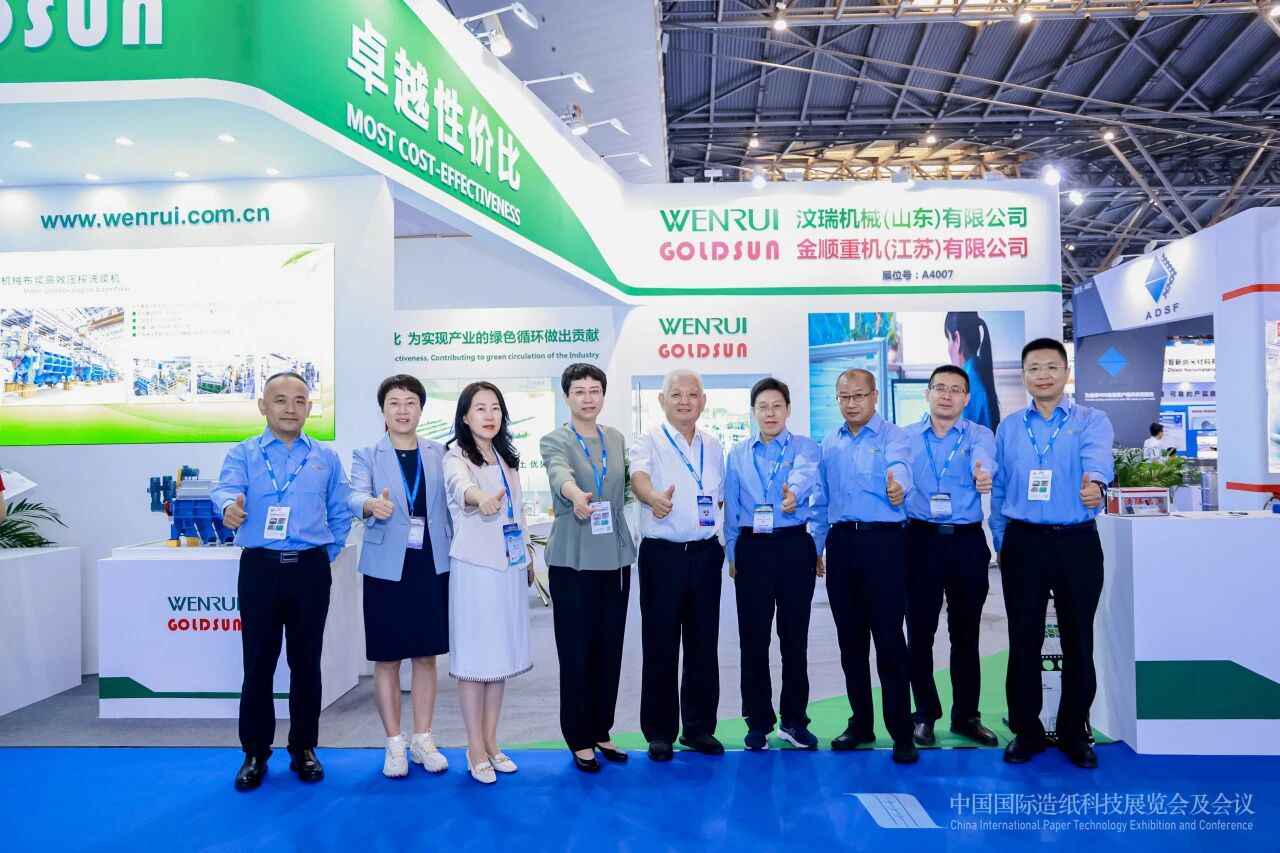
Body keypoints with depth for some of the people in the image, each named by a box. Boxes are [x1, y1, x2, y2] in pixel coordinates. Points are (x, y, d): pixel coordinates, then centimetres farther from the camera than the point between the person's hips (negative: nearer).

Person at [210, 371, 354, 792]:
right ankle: (255, 753, 20)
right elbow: (225, 487, -17)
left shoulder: (326, 458, 10)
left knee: (306, 662, 8)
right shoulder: (243, 454, 5)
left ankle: (303, 749, 22)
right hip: (260, 568, -1)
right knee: (258, 663, 4)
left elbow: (341, 514, 13)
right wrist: (229, 505, -39)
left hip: (310, 569, 1)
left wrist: (326, 555, 4)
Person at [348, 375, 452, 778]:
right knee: (387, 658, 5)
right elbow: (355, 496, -16)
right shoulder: (367, 455, 1)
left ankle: (422, 739, 22)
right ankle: (394, 744, 19)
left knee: (426, 655, 9)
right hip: (387, 567, -1)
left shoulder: (439, 453, 7)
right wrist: (373, 505, -39)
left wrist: (455, 552, -3)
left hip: (431, 565, 2)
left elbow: (450, 503, 5)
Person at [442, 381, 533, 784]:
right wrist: (481, 497, -54)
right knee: (474, 656, 0)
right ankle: (476, 750, 12)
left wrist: (528, 557, 17)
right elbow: (459, 485, -32)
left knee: (501, 654, 11)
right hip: (475, 566, -6)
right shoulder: (457, 457, -8)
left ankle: (491, 742, 23)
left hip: (510, 566, 6)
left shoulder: (507, 458, 12)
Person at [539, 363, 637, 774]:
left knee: (610, 651, 11)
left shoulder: (617, 439, 11)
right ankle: (579, 740, 17)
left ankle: (601, 731, 27)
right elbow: (559, 473, -27)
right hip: (574, 560, -4)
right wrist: (575, 494, -47)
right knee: (576, 653, 2)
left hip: (616, 557, 5)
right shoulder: (555, 440, -5)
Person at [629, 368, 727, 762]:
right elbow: (638, 476, -25)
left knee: (703, 644, 10)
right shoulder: (650, 441, -4)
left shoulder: (712, 445, 11)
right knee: (661, 645, 2)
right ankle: (660, 732, 16)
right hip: (662, 554, -4)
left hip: (706, 553, 4)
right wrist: (653, 498, -47)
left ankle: (699, 727, 24)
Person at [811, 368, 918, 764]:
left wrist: (897, 485, -48)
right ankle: (861, 723, 24)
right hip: (841, 543, 5)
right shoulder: (829, 444, 14)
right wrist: (816, 546, 14)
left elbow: (898, 465, -25)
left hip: (882, 541, -5)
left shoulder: (893, 436, -2)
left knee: (889, 639, -4)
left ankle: (901, 733, 7)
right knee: (850, 639, 12)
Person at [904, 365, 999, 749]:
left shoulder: (979, 435, 2)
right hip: (922, 540, 0)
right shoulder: (906, 437, 7)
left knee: (966, 633, 10)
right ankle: (925, 714, 20)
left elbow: (983, 460, -21)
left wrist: (983, 475, -44)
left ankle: (966, 715, 25)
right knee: (920, 631, 4)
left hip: (967, 541, 0)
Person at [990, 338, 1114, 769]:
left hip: (1077, 543, -1)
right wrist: (1001, 542, 7)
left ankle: (1074, 733, 25)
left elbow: (1097, 456, -21)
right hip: (1023, 544, 2)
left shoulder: (1091, 421, 1)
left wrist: (1095, 482, -43)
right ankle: (1026, 731, 21)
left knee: (1078, 640, 8)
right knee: (1024, 640, 7)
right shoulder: (1008, 429, 9)